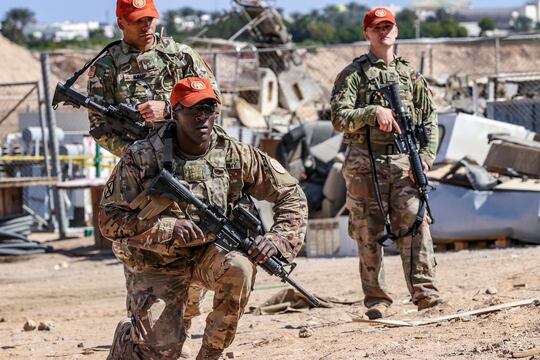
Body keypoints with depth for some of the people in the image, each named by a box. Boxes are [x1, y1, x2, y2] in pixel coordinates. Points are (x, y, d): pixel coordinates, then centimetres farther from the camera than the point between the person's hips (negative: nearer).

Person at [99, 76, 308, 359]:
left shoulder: (235, 155, -11)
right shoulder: (142, 158, -18)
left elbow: (291, 195, -2)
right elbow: (109, 220, -19)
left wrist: (276, 239, -19)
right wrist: (168, 228, -29)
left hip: (209, 252, 2)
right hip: (156, 264, -2)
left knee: (239, 267, -32)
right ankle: (127, 336, 25)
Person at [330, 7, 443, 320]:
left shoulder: (411, 75, 16)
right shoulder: (354, 74, 5)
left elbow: (430, 119, 14)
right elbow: (339, 117, -5)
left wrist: (426, 157, 0)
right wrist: (373, 111, -20)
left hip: (403, 162, 2)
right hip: (365, 162, -2)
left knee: (415, 226, -10)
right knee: (369, 233, 0)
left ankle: (425, 293, -12)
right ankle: (377, 300, 4)